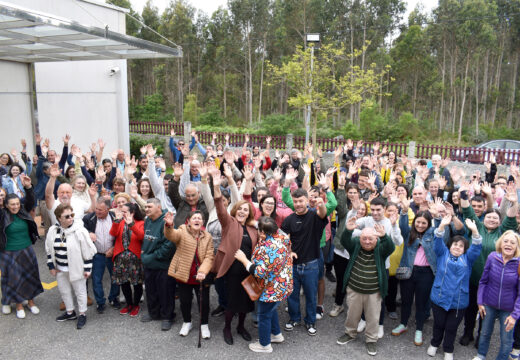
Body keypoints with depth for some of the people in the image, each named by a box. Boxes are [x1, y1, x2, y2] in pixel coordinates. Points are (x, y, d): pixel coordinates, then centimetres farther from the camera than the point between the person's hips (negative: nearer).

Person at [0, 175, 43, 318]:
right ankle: (19, 305, 27)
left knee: (30, 276, 14)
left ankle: (31, 301, 32)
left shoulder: (23, 211, -2)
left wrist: (28, 187, -29)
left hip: (27, 251, 3)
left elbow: (31, 201, -12)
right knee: (14, 279, 9)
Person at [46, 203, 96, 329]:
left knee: (80, 291, 9)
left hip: (76, 268, -5)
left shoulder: (79, 231, -19)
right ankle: (70, 312, 41)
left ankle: (82, 314, 27)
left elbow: (88, 251, -14)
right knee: (64, 291, 21)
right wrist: (52, 266, 8)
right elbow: (49, 250, 9)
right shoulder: (53, 231, -4)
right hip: (60, 269, 5)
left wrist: (87, 268, -13)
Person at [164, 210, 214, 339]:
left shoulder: (207, 237, 1)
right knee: (185, 301, 14)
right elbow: (171, 235, -28)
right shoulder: (182, 232, -6)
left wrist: (203, 271, -23)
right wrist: (169, 225, -51)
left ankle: (204, 325, 30)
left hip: (201, 277, 1)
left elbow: (209, 257, -6)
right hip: (184, 275, -1)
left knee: (204, 302, 7)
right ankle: (187, 323, 39)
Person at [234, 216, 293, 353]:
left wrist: (243, 259, -22)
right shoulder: (281, 237, -8)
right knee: (271, 309, 29)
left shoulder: (269, 248, -35)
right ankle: (276, 334, 48)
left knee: (264, 314, 12)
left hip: (272, 289, -9)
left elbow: (259, 272, -33)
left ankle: (264, 345, 31)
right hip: (282, 284, 9)